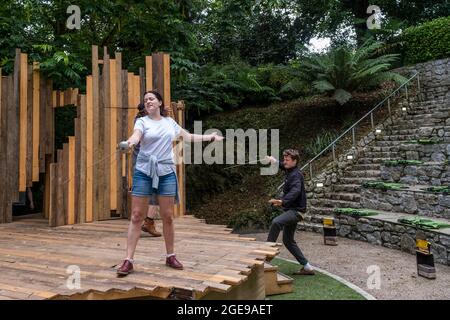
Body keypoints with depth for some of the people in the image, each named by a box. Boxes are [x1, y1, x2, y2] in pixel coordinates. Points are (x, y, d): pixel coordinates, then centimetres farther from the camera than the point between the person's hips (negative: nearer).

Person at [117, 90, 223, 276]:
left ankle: (170, 256, 21)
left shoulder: (169, 122, 14)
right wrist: (129, 142, -41)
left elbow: (188, 137, 26)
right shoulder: (142, 121, 4)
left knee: (168, 216, 5)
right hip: (144, 171, -2)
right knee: (136, 216, -4)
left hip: (166, 171, 2)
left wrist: (210, 137, 26)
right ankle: (128, 260, 3)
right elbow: (136, 136, -18)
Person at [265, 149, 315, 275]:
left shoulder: (296, 175, -16)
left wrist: (282, 201, -51)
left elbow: (295, 191, -36)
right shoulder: (290, 172, 12)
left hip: (296, 210, -11)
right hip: (291, 210, 11)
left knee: (276, 222, -36)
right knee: (288, 241, 14)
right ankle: (307, 267, 21)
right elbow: (283, 166, 39)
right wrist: (275, 161, 24)